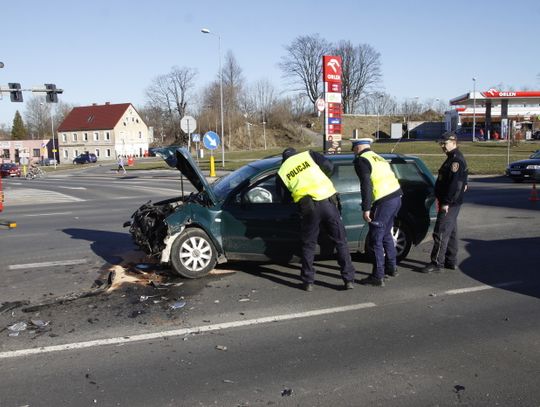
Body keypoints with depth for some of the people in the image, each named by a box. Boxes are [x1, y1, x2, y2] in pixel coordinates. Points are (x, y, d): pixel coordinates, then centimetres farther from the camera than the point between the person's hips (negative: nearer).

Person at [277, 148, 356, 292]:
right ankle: (349, 279, 10)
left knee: (308, 245, 16)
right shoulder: (308, 155, 13)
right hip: (328, 201, 0)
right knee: (340, 241, 9)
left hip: (308, 207, 0)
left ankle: (308, 282, 18)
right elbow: (329, 166, 5)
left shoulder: (282, 172, 14)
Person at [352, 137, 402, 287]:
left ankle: (377, 277, 3)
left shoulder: (361, 160, -3)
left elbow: (366, 185, -14)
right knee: (386, 234, 24)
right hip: (396, 197, 9)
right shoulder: (379, 158, 23)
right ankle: (391, 268, 35)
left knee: (375, 239, -1)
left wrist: (366, 208, -14)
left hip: (384, 202, -9)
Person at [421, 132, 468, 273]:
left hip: (450, 203, -11)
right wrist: (441, 199, 20)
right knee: (450, 232, 15)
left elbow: (456, 184, -24)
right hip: (451, 203, 11)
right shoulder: (452, 158, 16)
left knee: (441, 232, -9)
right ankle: (451, 261, 23)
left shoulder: (456, 160, -17)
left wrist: (446, 202, -24)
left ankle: (437, 263, -5)